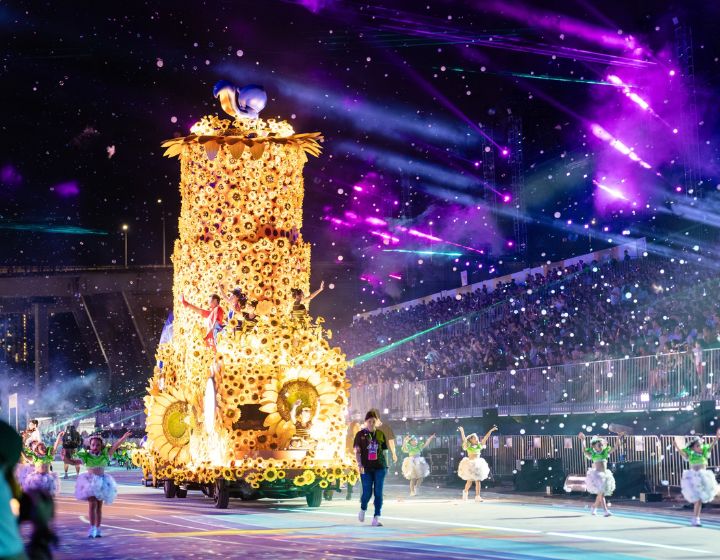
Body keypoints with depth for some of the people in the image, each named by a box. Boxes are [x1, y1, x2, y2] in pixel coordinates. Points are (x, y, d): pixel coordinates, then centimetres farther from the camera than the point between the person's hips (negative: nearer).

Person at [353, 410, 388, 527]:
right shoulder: (360, 435, 1)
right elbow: (357, 451, -2)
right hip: (366, 468, -2)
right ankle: (363, 509, 30)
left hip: (380, 467, 2)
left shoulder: (380, 434, 8)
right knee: (367, 493, -2)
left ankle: (376, 518, -1)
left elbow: (384, 451, 13)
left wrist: (386, 466, 11)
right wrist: (359, 464, -15)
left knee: (378, 493, -3)